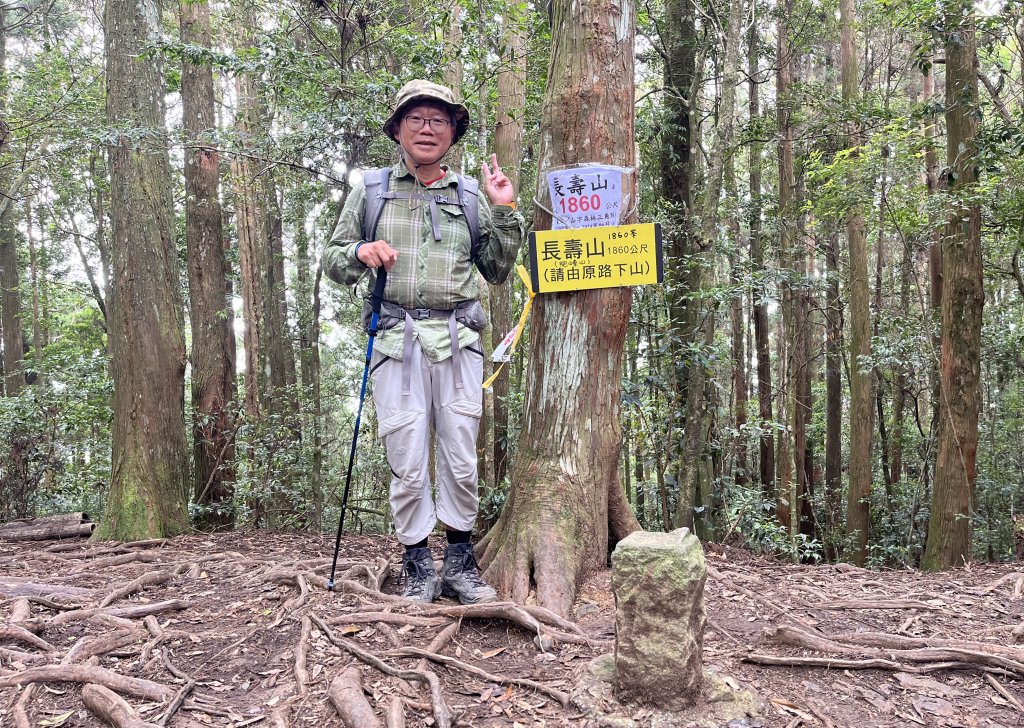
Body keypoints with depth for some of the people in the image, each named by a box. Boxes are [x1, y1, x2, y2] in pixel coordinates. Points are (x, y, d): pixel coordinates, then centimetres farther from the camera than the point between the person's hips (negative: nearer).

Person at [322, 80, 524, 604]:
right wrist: (360, 253, -8)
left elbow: (498, 271, 16)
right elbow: (332, 261, 14)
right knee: (407, 460, -1)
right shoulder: (371, 190, 13)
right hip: (397, 340, -1)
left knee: (461, 458, 3)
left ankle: (460, 561, 17)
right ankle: (417, 566, 13)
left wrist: (504, 212, 6)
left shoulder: (470, 195, 15)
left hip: (458, 341, 1)